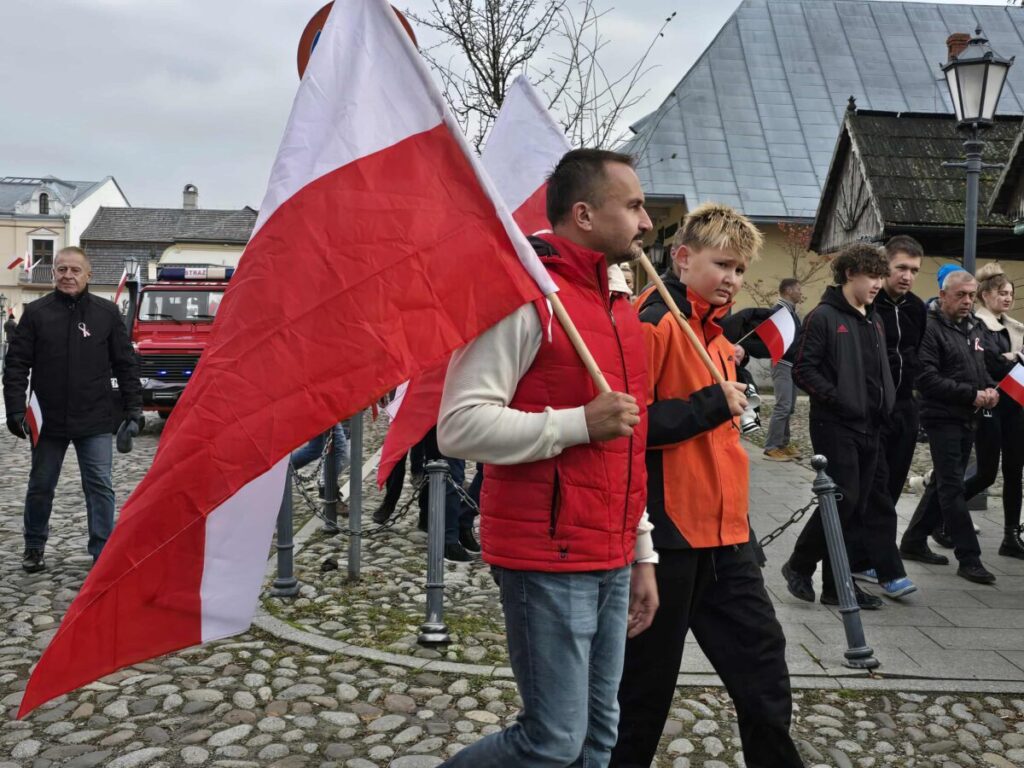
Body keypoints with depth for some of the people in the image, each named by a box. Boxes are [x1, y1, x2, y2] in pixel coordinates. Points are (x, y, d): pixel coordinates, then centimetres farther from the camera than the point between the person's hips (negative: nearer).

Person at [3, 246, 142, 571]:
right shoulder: (36, 312, 1)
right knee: (40, 486, 14)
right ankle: (34, 547, 33)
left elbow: (126, 363, 4)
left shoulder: (107, 313, 1)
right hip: (48, 420, 1)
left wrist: (133, 407, -1)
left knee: (100, 486, 0)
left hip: (95, 422, -1)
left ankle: (103, 553, 8)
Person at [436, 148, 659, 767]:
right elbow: (460, 426, -20)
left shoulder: (621, 312, 15)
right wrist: (580, 422, -21)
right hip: (546, 560, -8)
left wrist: (642, 553, 17)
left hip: (611, 563, 8)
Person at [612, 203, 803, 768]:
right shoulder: (653, 323, -13)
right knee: (647, 678, 6)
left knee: (760, 652, 14)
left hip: (723, 530, 9)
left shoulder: (714, 332, 15)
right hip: (669, 530, -8)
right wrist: (713, 404, -18)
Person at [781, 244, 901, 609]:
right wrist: (838, 399, -18)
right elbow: (803, 369, -13)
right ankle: (799, 565, 11)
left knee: (858, 506, 8)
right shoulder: (824, 316, -8)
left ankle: (836, 584, 15)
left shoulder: (874, 321, 17)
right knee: (843, 501, -9)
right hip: (835, 425, -8)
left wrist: (884, 407, 11)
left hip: (869, 427, 8)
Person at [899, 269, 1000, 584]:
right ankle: (969, 558, -1)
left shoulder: (973, 327, 14)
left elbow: (981, 366, 23)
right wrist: (972, 394, -18)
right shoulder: (930, 329, -12)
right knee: (953, 487, -5)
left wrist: (990, 388, 2)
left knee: (943, 484, 13)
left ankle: (913, 542, 25)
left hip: (968, 418, 8)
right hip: (942, 417, -8)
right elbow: (927, 379, -19)